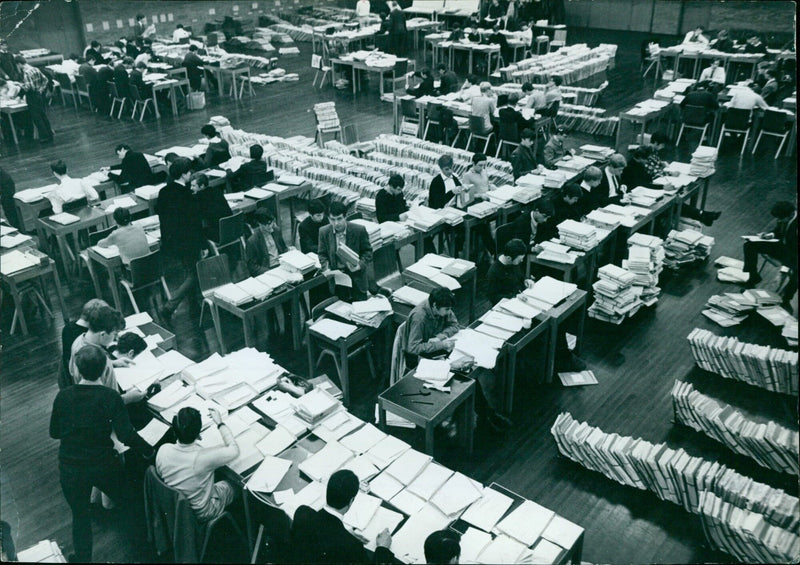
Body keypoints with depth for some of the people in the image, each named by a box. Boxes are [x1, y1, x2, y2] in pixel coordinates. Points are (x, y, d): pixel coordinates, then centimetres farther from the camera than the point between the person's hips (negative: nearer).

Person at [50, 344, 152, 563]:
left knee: (80, 515, 21)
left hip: (70, 469, 2)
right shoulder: (111, 397, -18)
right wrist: (149, 449, -9)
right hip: (104, 466, -2)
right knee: (130, 501, 23)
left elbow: (54, 433, 2)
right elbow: (126, 435, -23)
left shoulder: (63, 397, -11)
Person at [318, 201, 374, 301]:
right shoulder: (324, 232, -5)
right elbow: (322, 254, 5)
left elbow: (367, 251, -4)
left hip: (356, 277, -2)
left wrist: (360, 265, -21)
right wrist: (326, 268, -12)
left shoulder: (359, 230, -12)